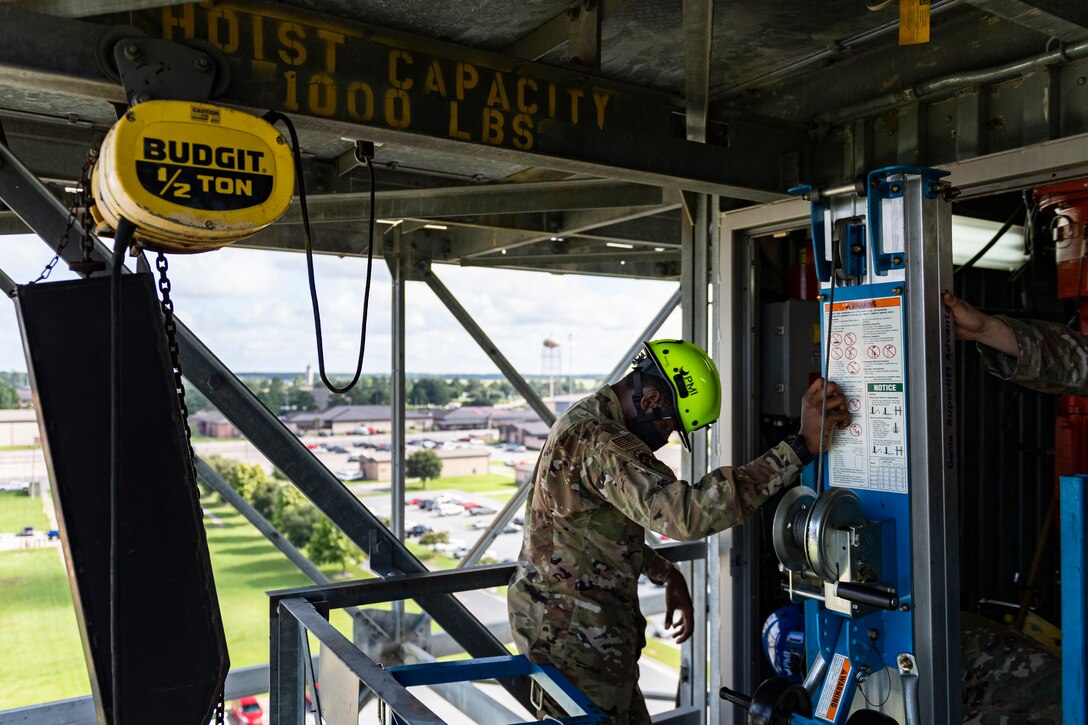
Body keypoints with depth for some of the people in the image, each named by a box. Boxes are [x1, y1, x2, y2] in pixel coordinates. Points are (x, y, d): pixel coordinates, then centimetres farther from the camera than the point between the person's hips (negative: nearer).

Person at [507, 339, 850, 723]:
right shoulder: (599, 442, -26)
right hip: (574, 636, -10)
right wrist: (801, 446, -38)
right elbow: (689, 514, -40)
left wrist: (666, 574, 12)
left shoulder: (588, 418, 9)